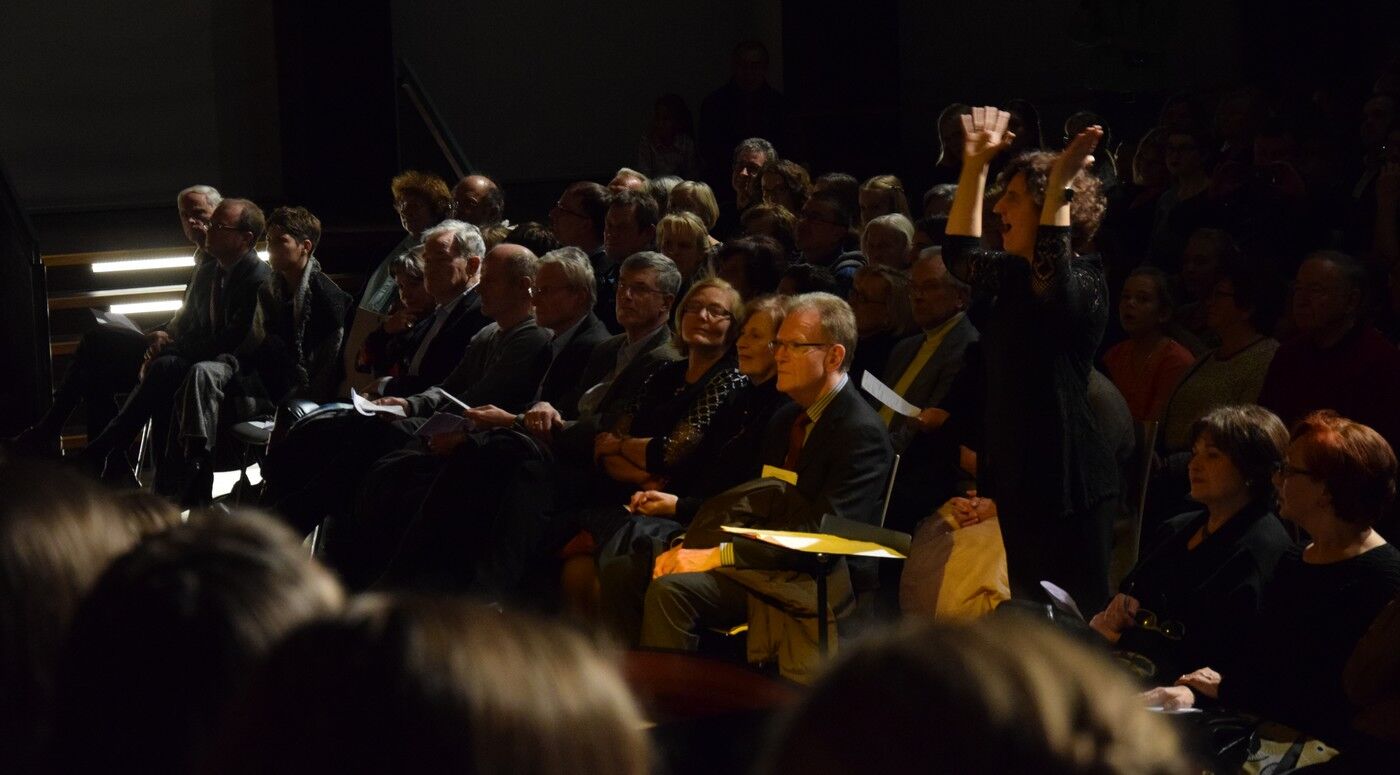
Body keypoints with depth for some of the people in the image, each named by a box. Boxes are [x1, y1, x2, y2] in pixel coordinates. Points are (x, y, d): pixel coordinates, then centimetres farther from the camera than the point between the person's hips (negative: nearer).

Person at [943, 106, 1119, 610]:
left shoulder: (1084, 281, -14)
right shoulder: (1016, 275, 11)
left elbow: (1053, 287, -37)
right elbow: (959, 256, 26)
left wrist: (1060, 185, -38)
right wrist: (975, 165, 20)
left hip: (1068, 482, -9)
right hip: (1015, 475, 9)